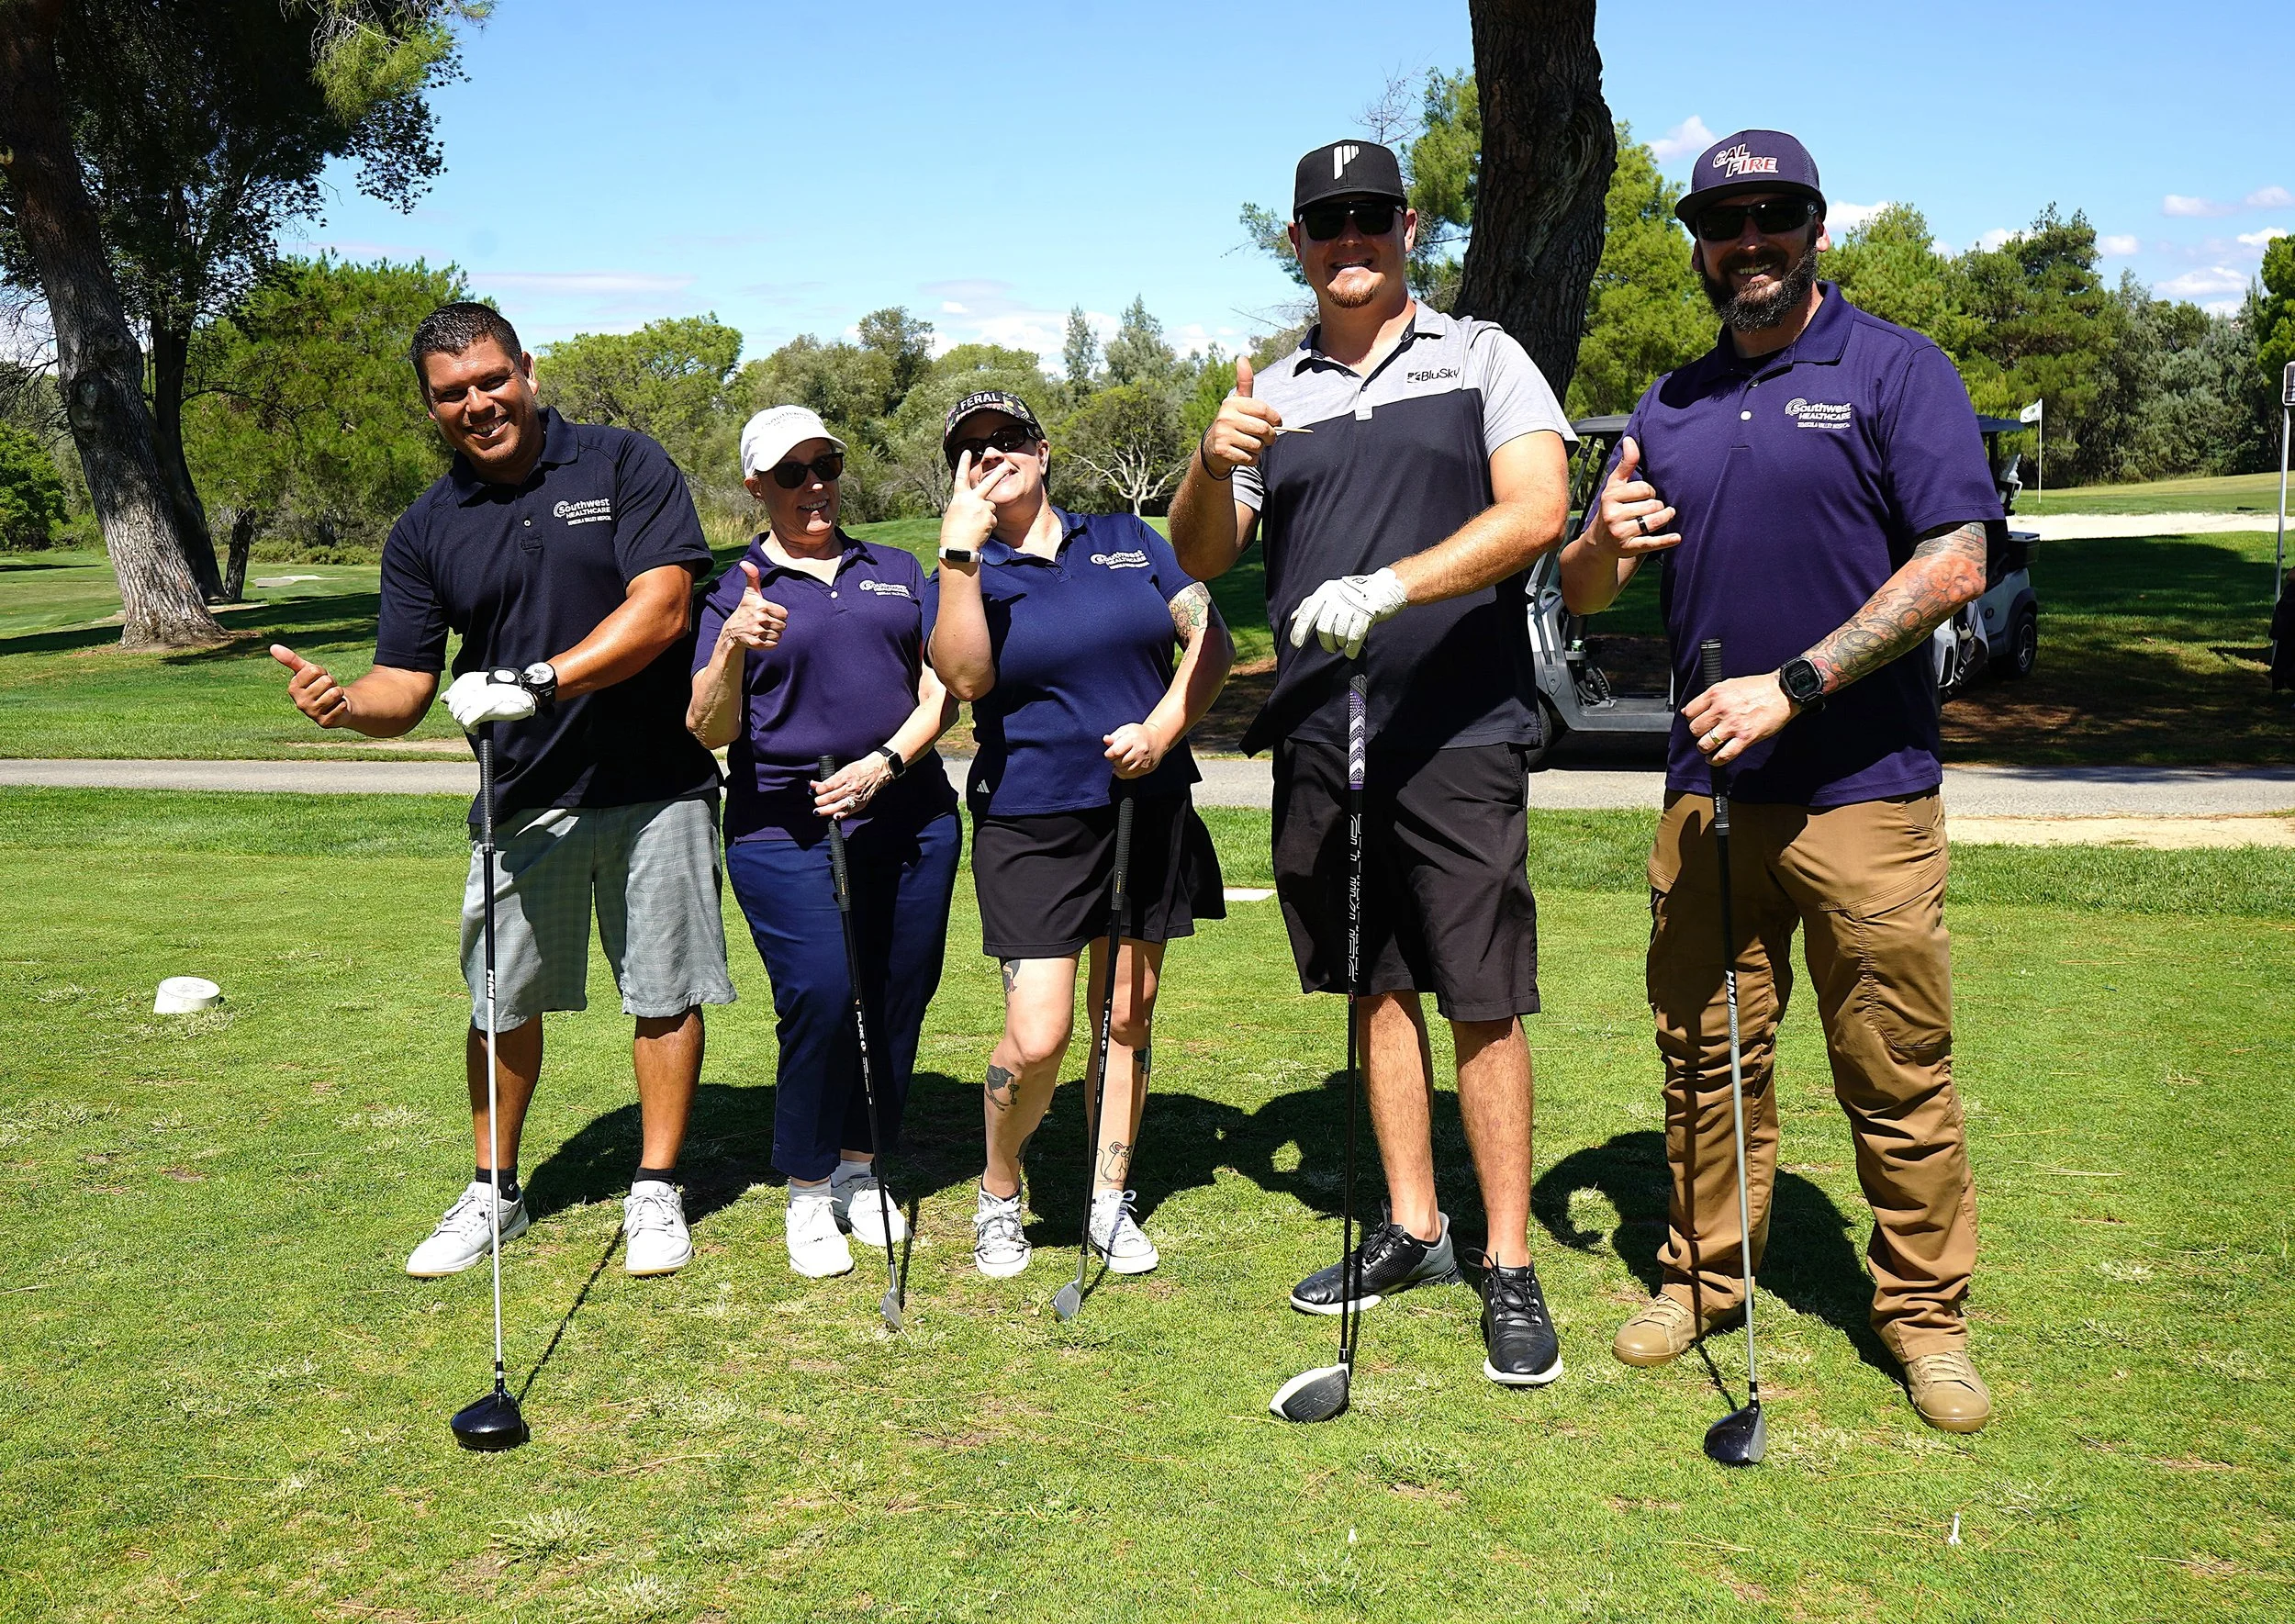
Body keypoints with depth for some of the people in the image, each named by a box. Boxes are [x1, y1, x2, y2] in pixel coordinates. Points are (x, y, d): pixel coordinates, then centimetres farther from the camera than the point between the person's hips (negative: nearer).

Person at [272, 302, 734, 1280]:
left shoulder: (625, 466, -4)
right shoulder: (425, 531, 5)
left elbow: (661, 607, -15)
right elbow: (404, 687, 1)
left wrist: (537, 682, -24)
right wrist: (346, 704, -22)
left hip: (653, 788, -2)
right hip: (520, 799, 3)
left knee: (664, 991, 5)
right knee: (502, 1000, 8)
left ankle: (656, 1192, 20)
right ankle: (494, 1192, 27)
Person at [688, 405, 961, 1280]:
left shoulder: (897, 572, 15)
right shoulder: (734, 591, 6)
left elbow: (941, 694, 8)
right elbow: (708, 730, -3)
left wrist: (886, 763, -8)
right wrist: (733, 649, -21)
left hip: (910, 817, 4)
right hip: (785, 831, -3)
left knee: (899, 1002, 5)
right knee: (819, 1002, -13)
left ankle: (861, 1175, 24)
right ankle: (808, 1197, 5)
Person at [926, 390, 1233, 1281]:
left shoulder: (1128, 539, 10)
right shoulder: (964, 575, 3)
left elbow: (1211, 642, 5)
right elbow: (966, 679, -17)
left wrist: (1160, 732, -10)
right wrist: (959, 549, -21)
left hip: (1148, 810, 3)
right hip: (1030, 824, -3)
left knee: (1128, 1016, 10)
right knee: (1037, 1038, -11)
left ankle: (1111, 1202, 24)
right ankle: (997, 1193, 15)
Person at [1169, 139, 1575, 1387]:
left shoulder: (1483, 359, 4)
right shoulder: (1274, 394, 14)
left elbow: (1536, 511, -11)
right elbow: (1200, 559, 10)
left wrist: (1388, 586, -24)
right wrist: (1214, 465, -11)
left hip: (1459, 733, -4)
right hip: (1319, 736, 4)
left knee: (1482, 1004, -3)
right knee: (1377, 990, 12)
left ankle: (1510, 1269, 7)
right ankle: (1412, 1228, 24)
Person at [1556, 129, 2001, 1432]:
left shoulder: (1895, 370, -1)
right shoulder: (1672, 406, 15)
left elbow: (1955, 565, -10)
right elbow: (1584, 596, 16)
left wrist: (1790, 685, -16)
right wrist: (1602, 542, -8)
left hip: (1863, 790, -4)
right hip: (1708, 785, 5)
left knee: (1899, 1072, 2)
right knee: (1705, 1054, 11)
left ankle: (1925, 1311, 18)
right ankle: (1705, 1274, 26)